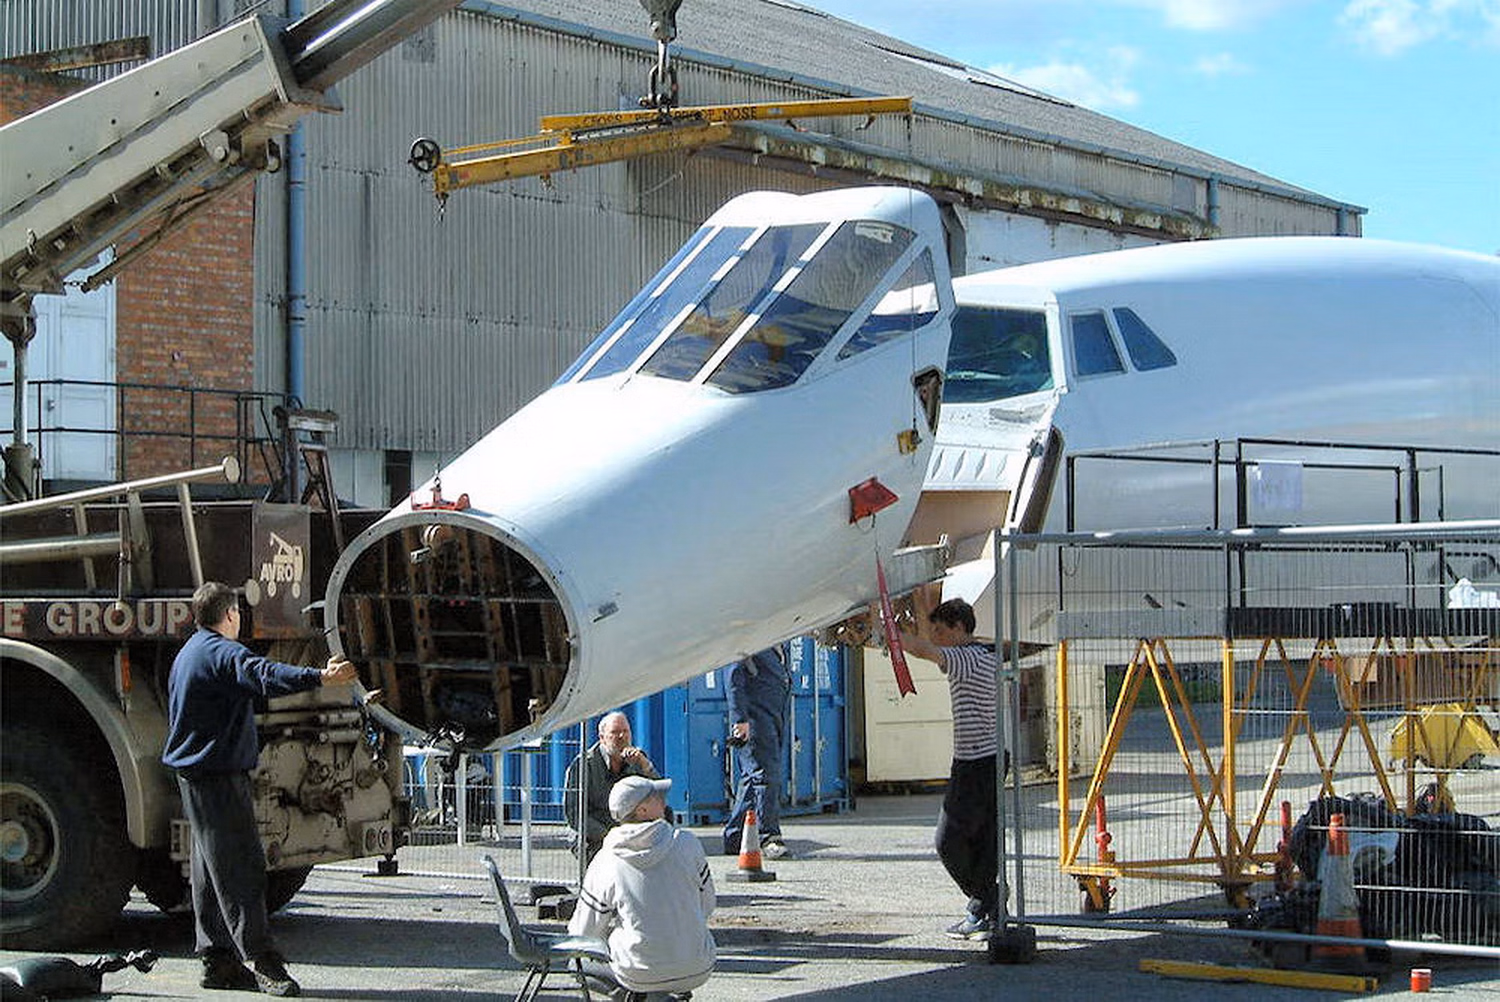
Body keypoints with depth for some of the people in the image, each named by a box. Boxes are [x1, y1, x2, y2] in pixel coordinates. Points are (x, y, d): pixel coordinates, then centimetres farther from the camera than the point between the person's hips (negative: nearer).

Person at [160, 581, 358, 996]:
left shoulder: (189, 653, 18)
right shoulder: (222, 654, -16)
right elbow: (264, 675, -36)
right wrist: (319, 678, -49)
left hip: (194, 773, 11)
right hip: (219, 777, -11)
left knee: (212, 869, 13)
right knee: (239, 869, -12)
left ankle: (219, 961, 15)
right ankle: (263, 964, -16)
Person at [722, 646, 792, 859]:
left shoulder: (775, 648, 20)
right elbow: (734, 680, -13)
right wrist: (740, 719, -20)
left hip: (775, 720, 8)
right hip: (754, 721, -8)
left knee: (753, 778, 9)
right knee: (763, 776, -12)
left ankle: (734, 839, 14)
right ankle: (768, 837, -13)